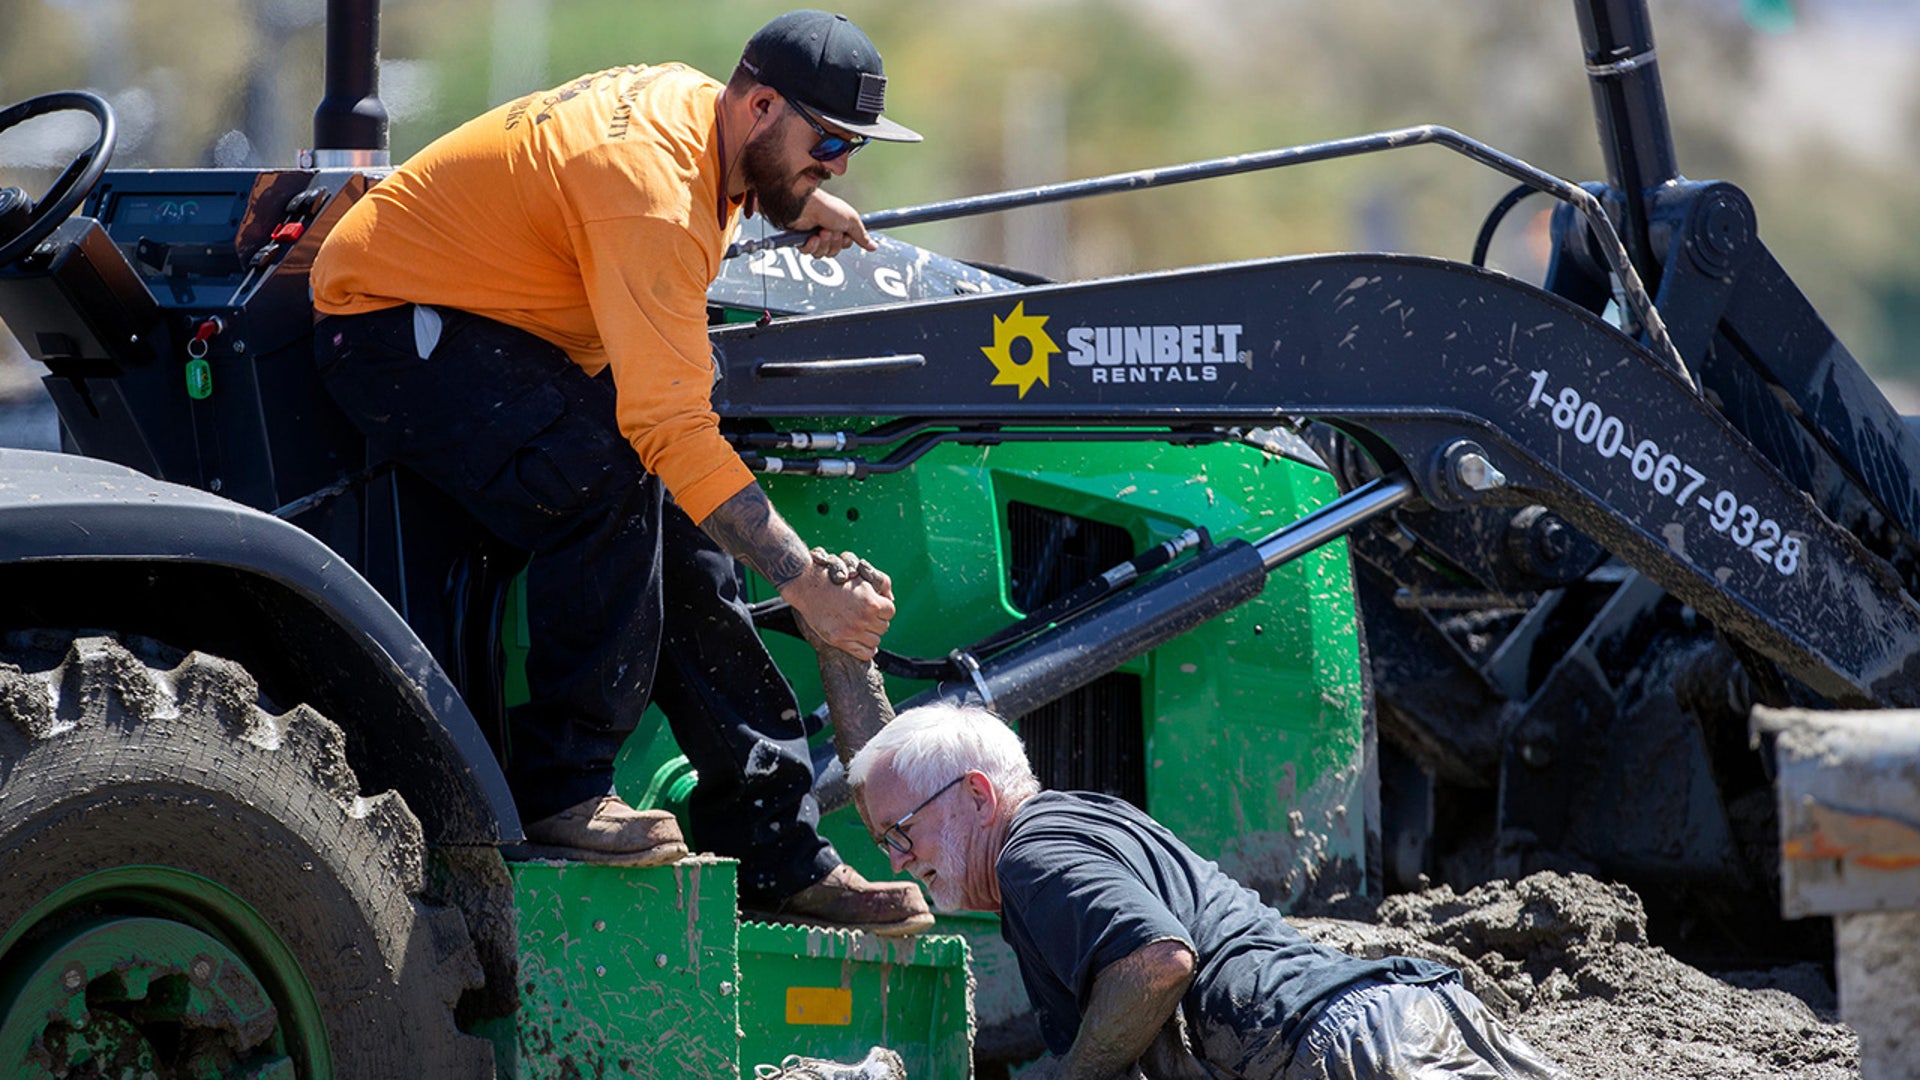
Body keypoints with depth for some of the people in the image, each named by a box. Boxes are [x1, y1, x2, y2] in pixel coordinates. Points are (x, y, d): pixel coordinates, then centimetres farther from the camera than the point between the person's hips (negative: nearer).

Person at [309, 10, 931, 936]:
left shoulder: (692, 100, 0)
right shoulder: (652, 194, -30)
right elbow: (671, 428, -37)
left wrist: (796, 206, 17)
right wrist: (806, 583, -40)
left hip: (514, 336, 10)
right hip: (395, 327, -10)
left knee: (686, 543, -4)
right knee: (610, 477, -34)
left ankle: (782, 858, -3)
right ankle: (561, 790, -26)